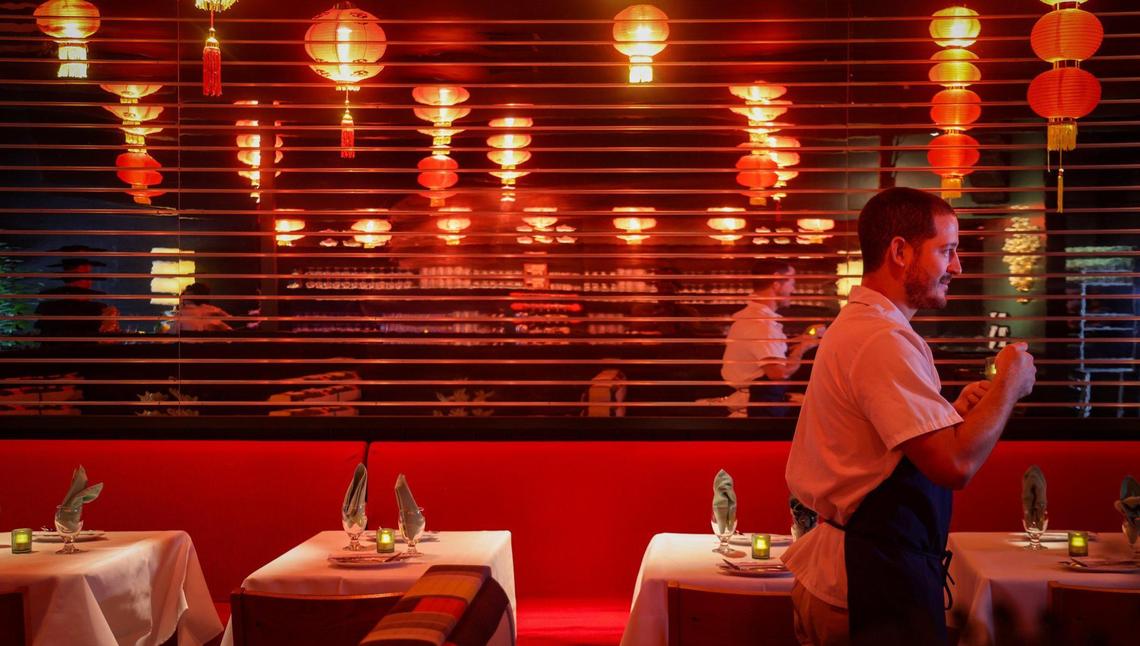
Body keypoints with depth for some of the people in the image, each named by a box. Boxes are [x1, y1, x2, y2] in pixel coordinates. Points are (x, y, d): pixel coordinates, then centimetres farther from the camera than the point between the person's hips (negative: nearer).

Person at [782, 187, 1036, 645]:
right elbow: (955, 464, -26)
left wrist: (954, 413, 6)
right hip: (874, 580, -10)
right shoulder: (883, 340, -21)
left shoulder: (854, 324, 13)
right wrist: (1009, 384, -12)